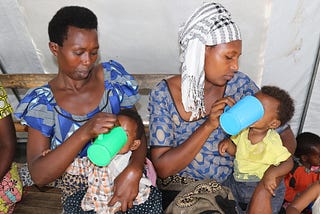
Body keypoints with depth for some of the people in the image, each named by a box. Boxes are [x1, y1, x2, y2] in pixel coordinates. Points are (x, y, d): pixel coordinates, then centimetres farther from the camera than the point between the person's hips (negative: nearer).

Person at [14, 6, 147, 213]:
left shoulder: (112, 76, -4)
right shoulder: (42, 102, -8)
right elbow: (39, 176, -15)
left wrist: (133, 170, -22)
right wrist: (84, 133, -29)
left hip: (123, 177, 0)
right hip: (81, 192, 0)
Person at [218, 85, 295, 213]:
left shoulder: (273, 143, -26)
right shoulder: (243, 130, -10)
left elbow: (289, 162, -16)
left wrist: (272, 173, -33)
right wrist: (227, 143, -17)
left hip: (265, 186, -5)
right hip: (237, 180, 5)